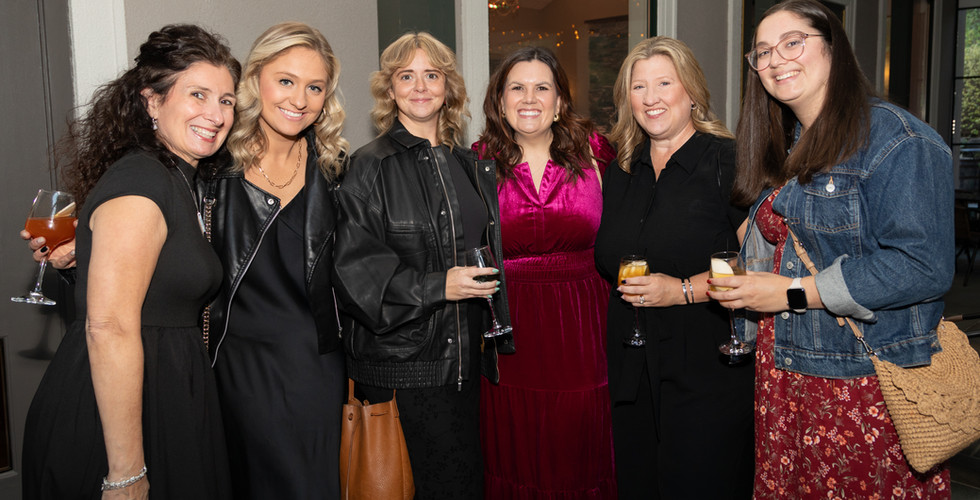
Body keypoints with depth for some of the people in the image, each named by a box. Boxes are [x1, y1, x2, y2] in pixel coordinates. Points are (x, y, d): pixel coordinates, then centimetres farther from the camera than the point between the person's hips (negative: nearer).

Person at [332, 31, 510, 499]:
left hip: (464, 353, 6)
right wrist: (437, 285, -20)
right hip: (402, 355, -6)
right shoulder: (370, 167, -6)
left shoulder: (470, 165, 12)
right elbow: (354, 266, -12)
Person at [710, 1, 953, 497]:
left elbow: (922, 266, -21)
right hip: (782, 374, 7)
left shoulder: (895, 139, -12)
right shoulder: (783, 149, 15)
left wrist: (793, 293, -17)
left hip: (863, 378, -7)